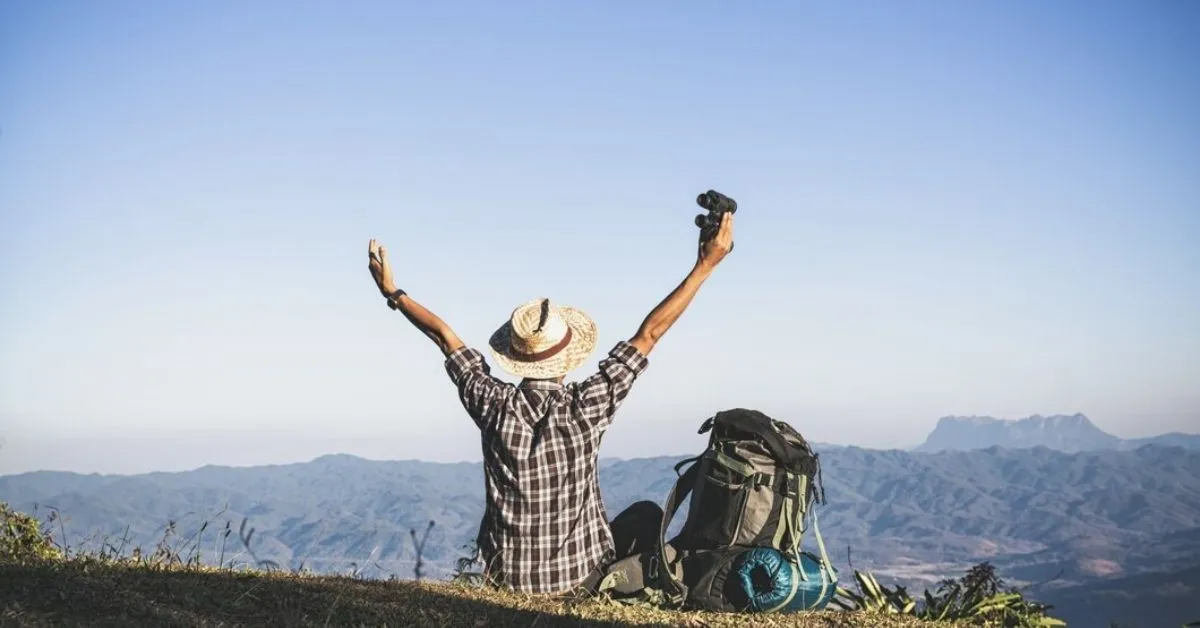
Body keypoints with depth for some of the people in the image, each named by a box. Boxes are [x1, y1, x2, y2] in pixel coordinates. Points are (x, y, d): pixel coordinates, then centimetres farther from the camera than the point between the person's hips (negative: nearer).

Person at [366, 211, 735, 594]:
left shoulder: (494, 406, -15)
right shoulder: (586, 407, -20)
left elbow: (444, 336, -3)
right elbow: (650, 334, -15)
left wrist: (393, 293, 10)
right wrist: (706, 266, -9)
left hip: (508, 576, 2)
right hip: (580, 574, -2)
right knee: (646, 517, 23)